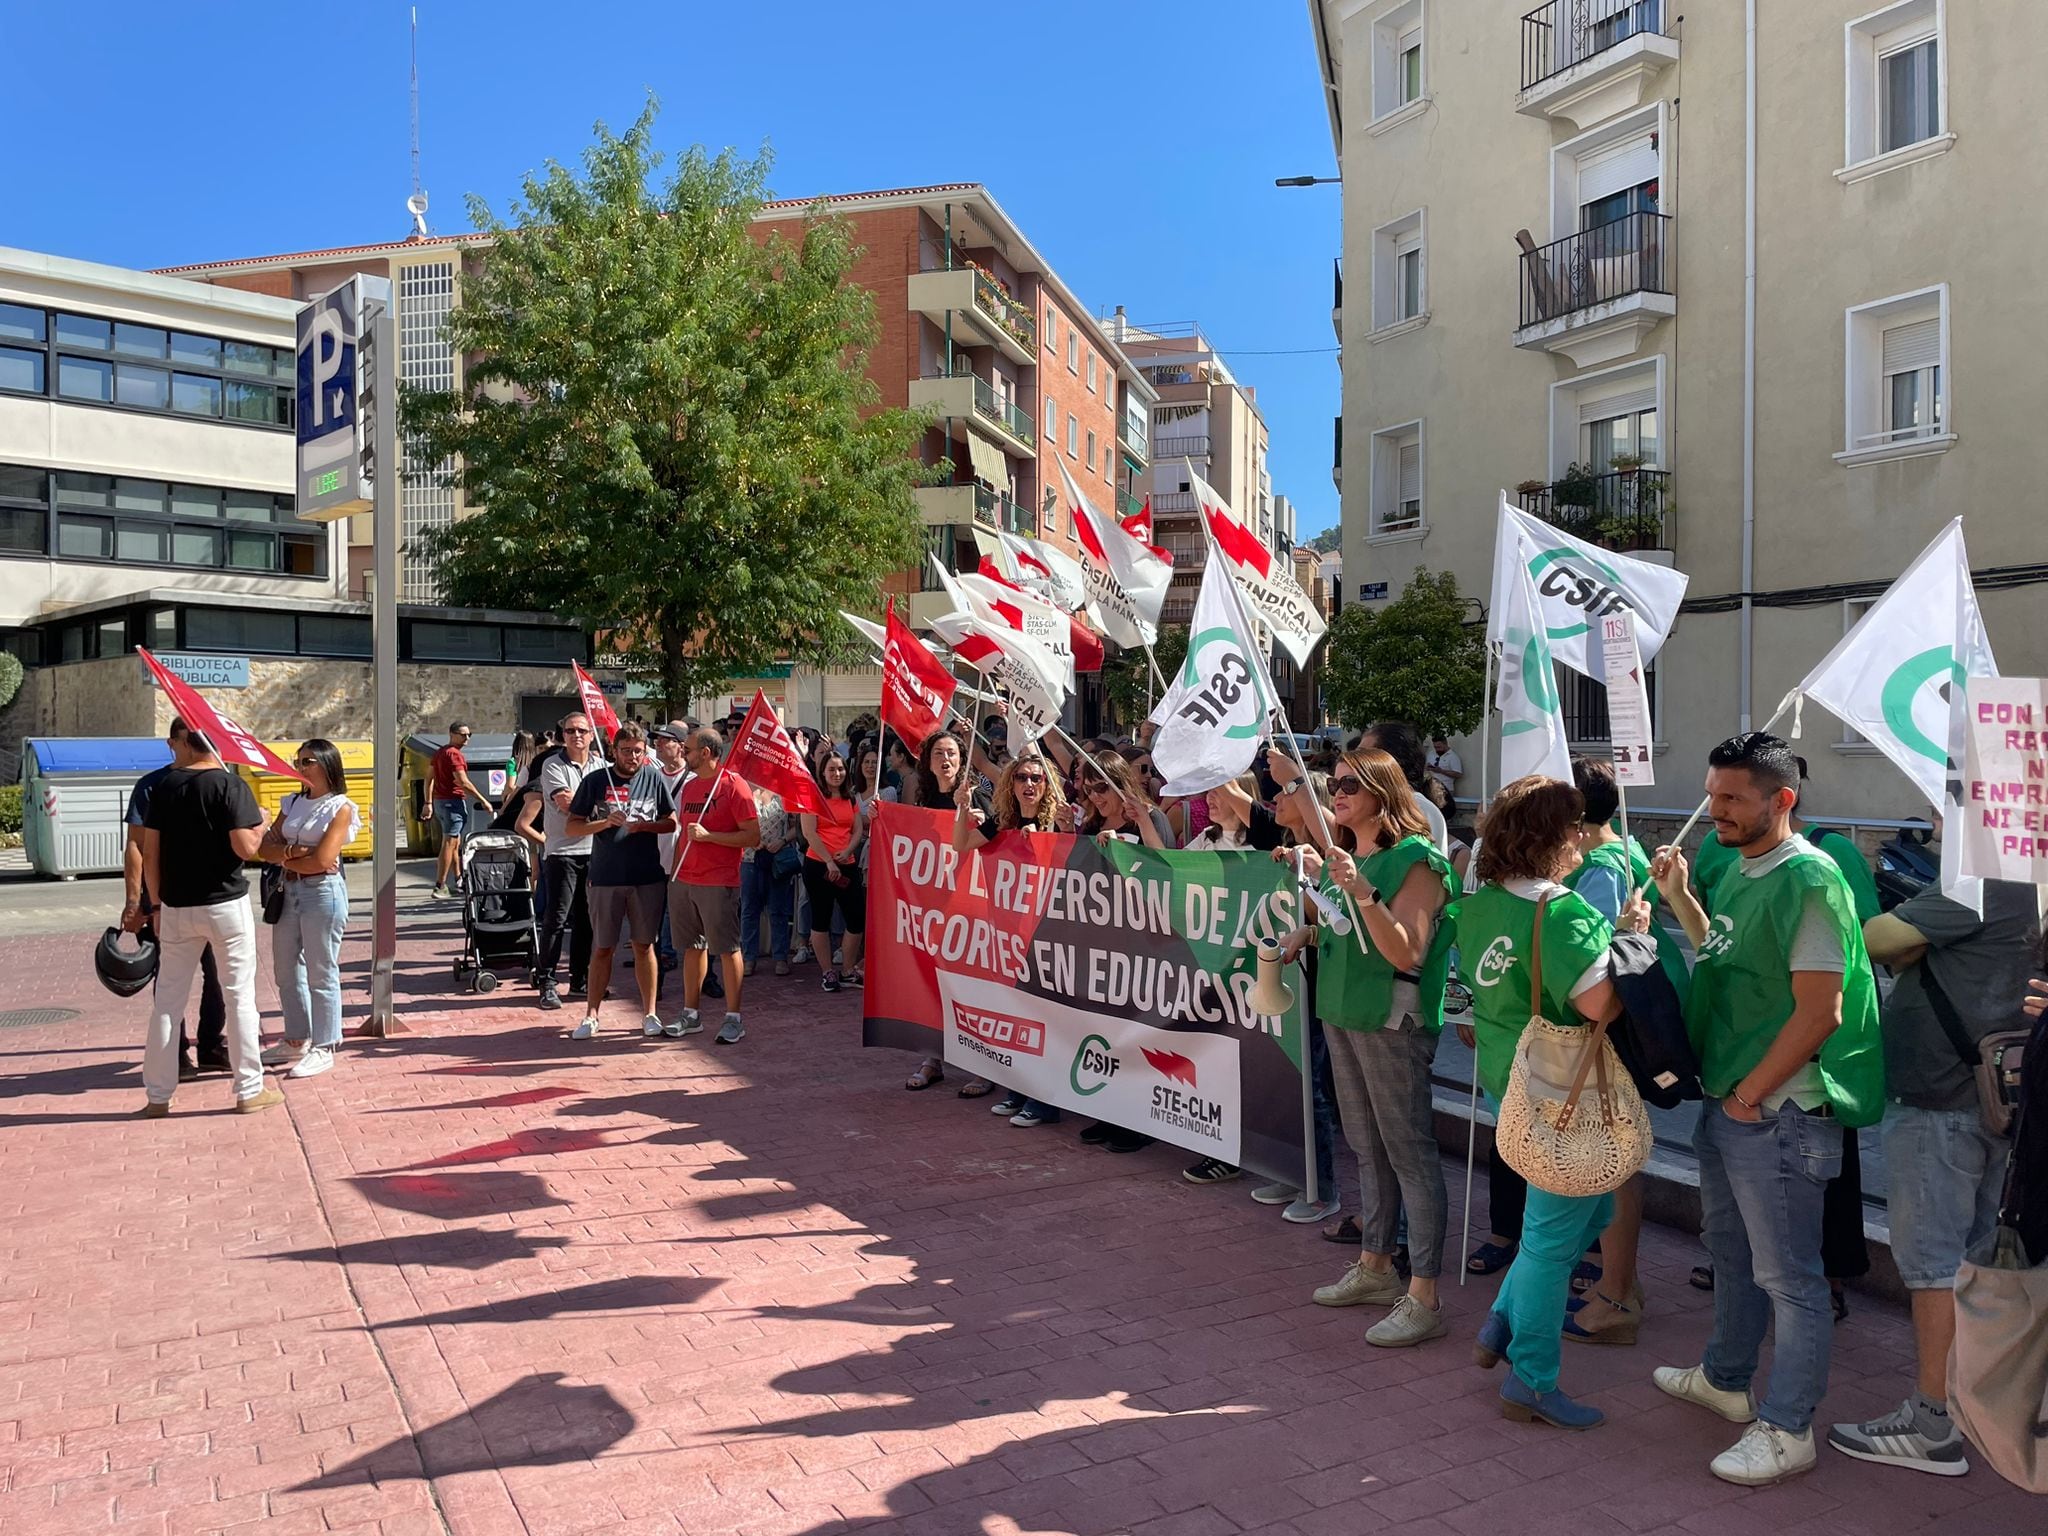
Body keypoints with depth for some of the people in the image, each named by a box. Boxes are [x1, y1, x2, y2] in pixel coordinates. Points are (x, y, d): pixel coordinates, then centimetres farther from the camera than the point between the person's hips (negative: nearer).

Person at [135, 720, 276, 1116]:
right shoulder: (230, 785, -10)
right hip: (226, 904, -4)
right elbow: (245, 848, -17)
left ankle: (158, 1095, 18)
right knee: (239, 996, 5)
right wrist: (260, 824, 3)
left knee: (168, 1000, 12)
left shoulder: (163, 787, 3)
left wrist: (158, 904, 13)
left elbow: (150, 853, 4)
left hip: (176, 907, 4)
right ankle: (249, 1090, 10)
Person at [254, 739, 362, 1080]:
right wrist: (292, 852, -15)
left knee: (321, 974, -1)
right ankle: (296, 1041, 27)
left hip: (323, 892, -7)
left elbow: (322, 861, -15)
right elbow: (265, 847, 4)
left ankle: (323, 1049, 7)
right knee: (286, 970, 13)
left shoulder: (340, 808, -7)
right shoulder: (293, 803, 12)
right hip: (288, 891, 7)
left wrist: (283, 858, -1)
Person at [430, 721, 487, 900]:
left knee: (455, 843, 17)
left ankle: (459, 881, 23)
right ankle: (440, 886, -7)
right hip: (453, 801, -10)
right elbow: (463, 782, -21)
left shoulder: (439, 753, 15)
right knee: (449, 844, -7)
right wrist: (483, 800, -17)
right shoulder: (454, 754, -15)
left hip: (440, 801, 10)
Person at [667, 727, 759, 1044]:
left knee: (727, 948, -1)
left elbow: (754, 837, -14)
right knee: (693, 946, 13)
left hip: (719, 883, -7)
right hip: (684, 882, 7)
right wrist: (675, 873, 13)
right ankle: (690, 1014, 21)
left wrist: (708, 835, -18)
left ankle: (733, 1018, 5)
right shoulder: (689, 786, 14)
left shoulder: (733, 786, -9)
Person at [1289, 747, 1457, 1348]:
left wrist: (1362, 892, -30)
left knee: (1410, 1151, -3)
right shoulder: (1341, 857, 11)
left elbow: (1406, 953, -21)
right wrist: (1308, 932, 4)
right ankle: (1374, 1266, 31)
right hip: (1342, 1015, 8)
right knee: (1367, 1148, 18)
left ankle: (1423, 1298, 4)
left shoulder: (1415, 859, -14)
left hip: (1393, 1021, -8)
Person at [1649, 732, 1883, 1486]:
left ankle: (1786, 1430, 18)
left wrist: (1749, 1094, -16)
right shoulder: (1739, 871, 8)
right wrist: (1679, 898, 10)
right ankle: (1725, 1379, 41)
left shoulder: (1807, 880, -20)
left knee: (1787, 1277, 4)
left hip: (1778, 1112, -9)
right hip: (1725, 1102, 9)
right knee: (1732, 1251, 24)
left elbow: (1820, 1011, -22)